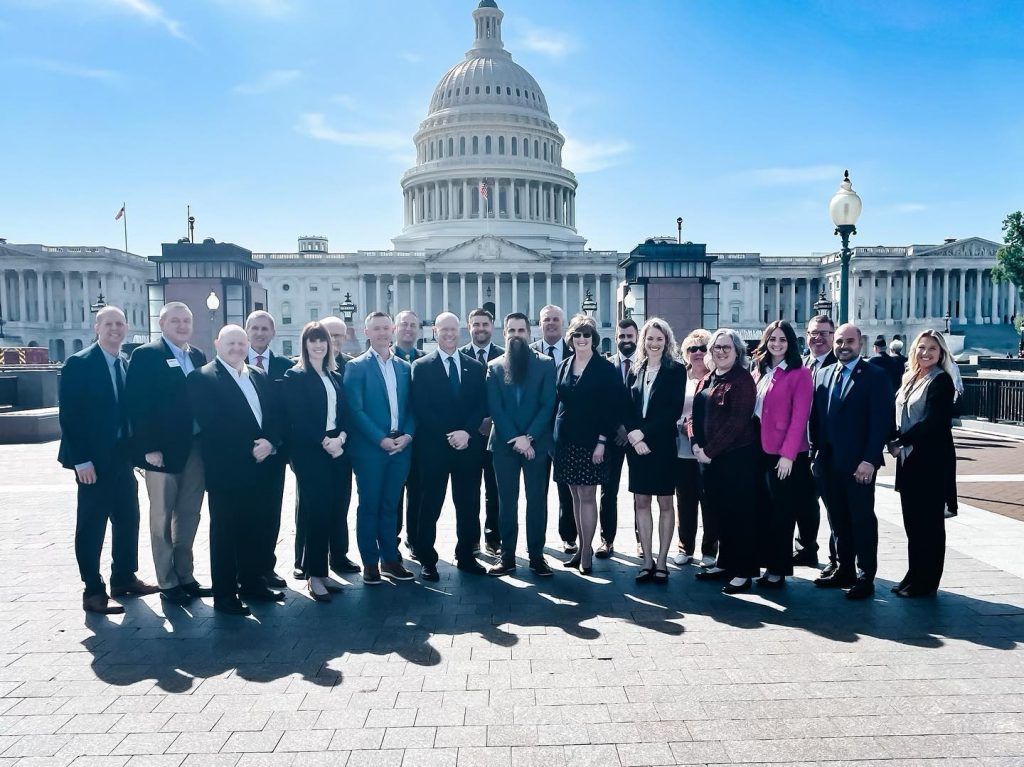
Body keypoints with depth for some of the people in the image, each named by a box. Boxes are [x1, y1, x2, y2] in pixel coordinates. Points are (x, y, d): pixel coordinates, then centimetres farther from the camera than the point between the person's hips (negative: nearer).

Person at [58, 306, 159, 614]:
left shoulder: (127, 364, 10)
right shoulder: (78, 363, -9)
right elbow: (69, 414, -13)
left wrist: (135, 448, 4)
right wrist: (81, 459, -18)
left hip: (121, 456, 7)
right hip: (93, 459, -6)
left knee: (128, 519, 13)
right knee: (92, 525, 2)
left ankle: (124, 578, 27)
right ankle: (93, 592, 11)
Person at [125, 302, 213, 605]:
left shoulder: (197, 356, 12)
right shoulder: (146, 355, -7)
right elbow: (138, 405, -12)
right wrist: (149, 448, -17)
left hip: (195, 448, 6)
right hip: (163, 449, -6)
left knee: (189, 515, 13)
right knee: (162, 517, 6)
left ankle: (185, 576, 25)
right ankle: (167, 582, 17)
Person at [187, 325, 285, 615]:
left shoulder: (260, 377, 15)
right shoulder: (203, 377, -5)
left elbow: (275, 415, 10)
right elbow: (212, 425, -15)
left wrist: (270, 443, -9)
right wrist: (249, 449, -15)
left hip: (260, 467, 6)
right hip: (226, 469, -6)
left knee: (253, 528, 15)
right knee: (225, 533, 4)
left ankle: (252, 583, 28)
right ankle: (224, 594, 14)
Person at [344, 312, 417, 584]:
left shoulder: (405, 367, 12)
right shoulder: (356, 366, -2)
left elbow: (411, 407, 11)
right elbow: (355, 409, -9)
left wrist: (408, 434, -6)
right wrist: (381, 439, -15)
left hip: (401, 446, 4)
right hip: (369, 448, -4)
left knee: (391, 506, 12)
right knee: (369, 506, 5)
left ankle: (390, 559, 21)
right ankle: (370, 562, 16)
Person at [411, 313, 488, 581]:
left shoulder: (475, 367, 10)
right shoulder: (421, 367, 1)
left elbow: (481, 405, 4)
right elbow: (421, 408, -6)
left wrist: (467, 432, -12)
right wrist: (448, 436, -14)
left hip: (468, 445, 3)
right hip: (433, 447, -3)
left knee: (469, 504, 9)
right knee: (430, 506, 5)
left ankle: (466, 556, 22)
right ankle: (427, 560, 16)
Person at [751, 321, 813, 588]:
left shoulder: (800, 373, -7)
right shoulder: (759, 371, 12)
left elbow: (799, 417, -13)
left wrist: (788, 454, -17)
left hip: (785, 455, -6)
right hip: (759, 452, 6)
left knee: (781, 513, 5)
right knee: (763, 510, 11)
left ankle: (778, 570, 16)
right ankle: (767, 563, 23)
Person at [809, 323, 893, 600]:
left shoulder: (875, 376, -4)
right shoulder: (823, 374, 12)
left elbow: (881, 421, -10)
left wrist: (869, 460, -16)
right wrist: (815, 454, 8)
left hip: (859, 463, -5)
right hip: (828, 462, 5)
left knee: (862, 519, 3)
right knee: (838, 518, 12)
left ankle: (865, 577, 13)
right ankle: (844, 570, 24)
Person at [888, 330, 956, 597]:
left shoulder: (941, 381, -10)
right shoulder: (910, 378, 12)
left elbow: (932, 421, -18)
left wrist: (900, 441, -14)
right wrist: (895, 442, -2)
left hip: (931, 460, -7)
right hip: (908, 458, 7)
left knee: (928, 521, 2)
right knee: (912, 520, 12)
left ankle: (926, 582, 12)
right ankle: (914, 576, 22)